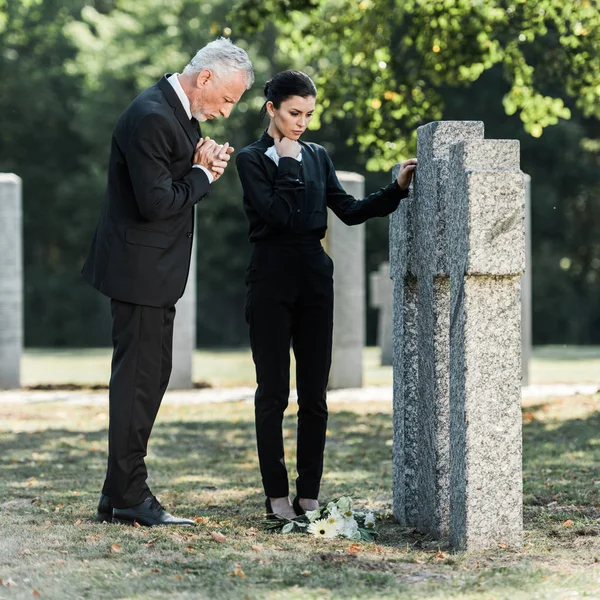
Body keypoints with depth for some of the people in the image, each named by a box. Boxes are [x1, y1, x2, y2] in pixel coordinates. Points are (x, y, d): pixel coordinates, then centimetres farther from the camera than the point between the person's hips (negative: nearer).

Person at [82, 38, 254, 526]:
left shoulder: (181, 114, 12)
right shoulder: (151, 118, -21)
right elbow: (155, 202, -26)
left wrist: (204, 166, -2)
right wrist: (202, 175, -12)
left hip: (156, 270, 11)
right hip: (139, 269, -11)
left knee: (150, 375, 13)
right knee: (139, 377, -5)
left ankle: (120, 495, 19)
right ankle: (128, 496, 1)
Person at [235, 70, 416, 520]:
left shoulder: (317, 157, 13)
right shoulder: (252, 159, -2)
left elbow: (350, 211, 8)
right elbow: (276, 214, -15)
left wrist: (397, 189, 0)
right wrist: (288, 164, -9)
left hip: (314, 278, 5)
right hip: (272, 280, -4)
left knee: (314, 393, 3)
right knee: (274, 391, -2)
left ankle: (310, 495, 9)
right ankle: (277, 496, 3)